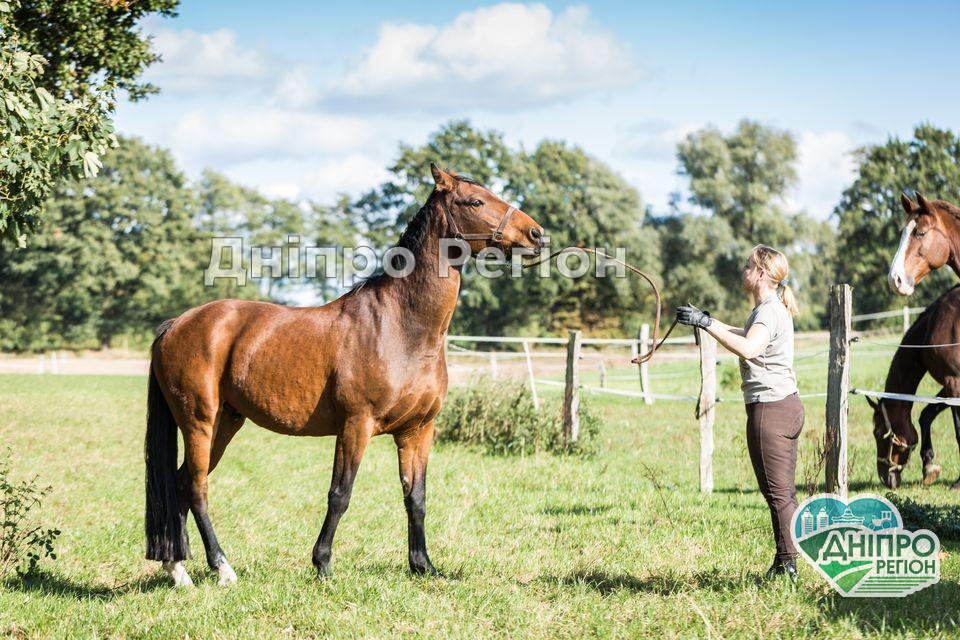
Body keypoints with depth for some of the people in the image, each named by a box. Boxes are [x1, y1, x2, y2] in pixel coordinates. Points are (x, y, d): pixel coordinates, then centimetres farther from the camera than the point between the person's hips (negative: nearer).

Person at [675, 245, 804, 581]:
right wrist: (707, 320, 26)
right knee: (784, 492, 12)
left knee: (777, 492, -7)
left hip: (770, 410, -10)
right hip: (787, 405, 10)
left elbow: (748, 348, -35)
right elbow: (745, 335, 36)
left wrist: (707, 323, -32)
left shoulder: (768, 311, -15)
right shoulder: (775, 309, 18)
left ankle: (787, 564, -5)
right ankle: (785, 565, 16)